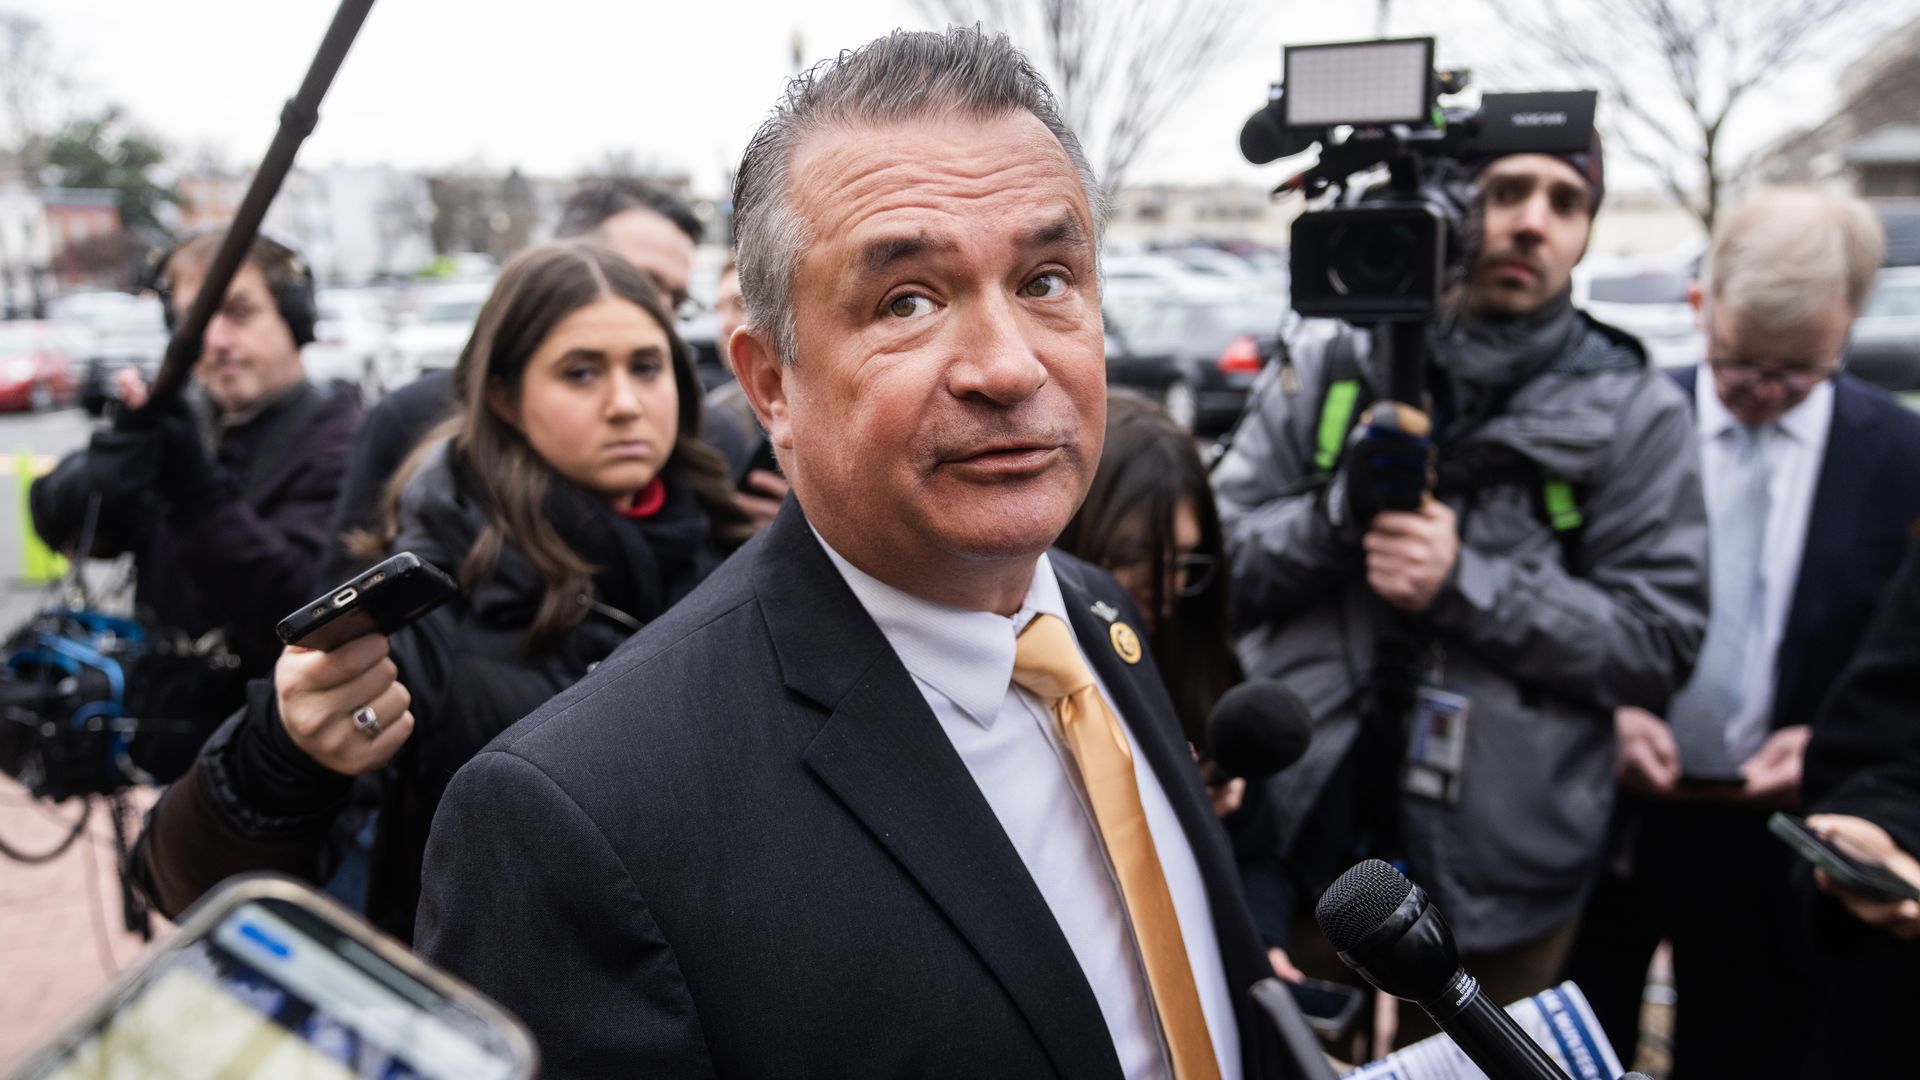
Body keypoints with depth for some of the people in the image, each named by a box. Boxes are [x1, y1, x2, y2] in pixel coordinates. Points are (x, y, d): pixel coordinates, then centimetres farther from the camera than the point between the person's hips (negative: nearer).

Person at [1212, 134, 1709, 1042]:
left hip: (1498, 878, 0)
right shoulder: (1325, 365, -2)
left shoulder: (1632, 412, -5)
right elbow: (1219, 562, -3)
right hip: (1307, 835, 1)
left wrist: (1466, 583, -20)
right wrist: (1338, 513, -21)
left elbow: (1660, 642, -9)